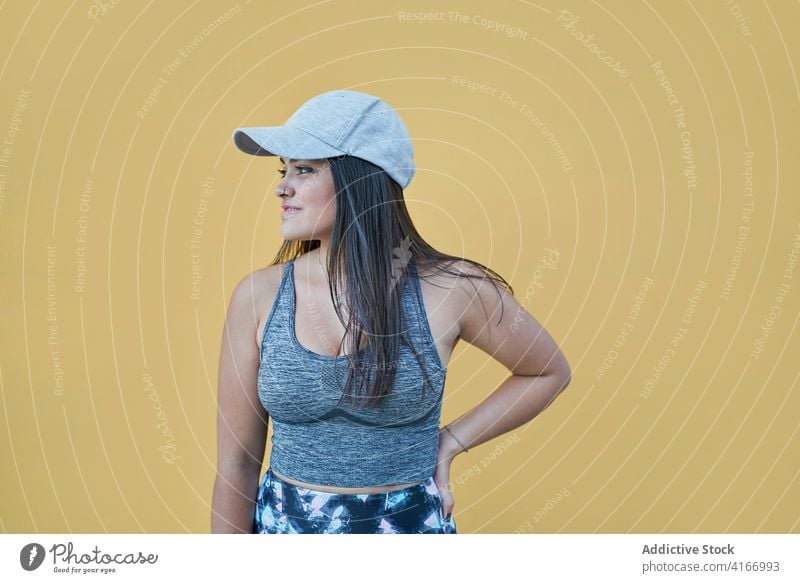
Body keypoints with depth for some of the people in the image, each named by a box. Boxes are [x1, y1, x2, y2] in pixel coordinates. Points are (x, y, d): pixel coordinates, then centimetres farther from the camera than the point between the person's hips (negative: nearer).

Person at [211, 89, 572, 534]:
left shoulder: (450, 289, -12)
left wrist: (450, 444, -4)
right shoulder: (257, 296, -9)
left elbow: (549, 372, 4)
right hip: (284, 525, 2)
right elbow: (237, 462, -4)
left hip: (409, 524, -1)